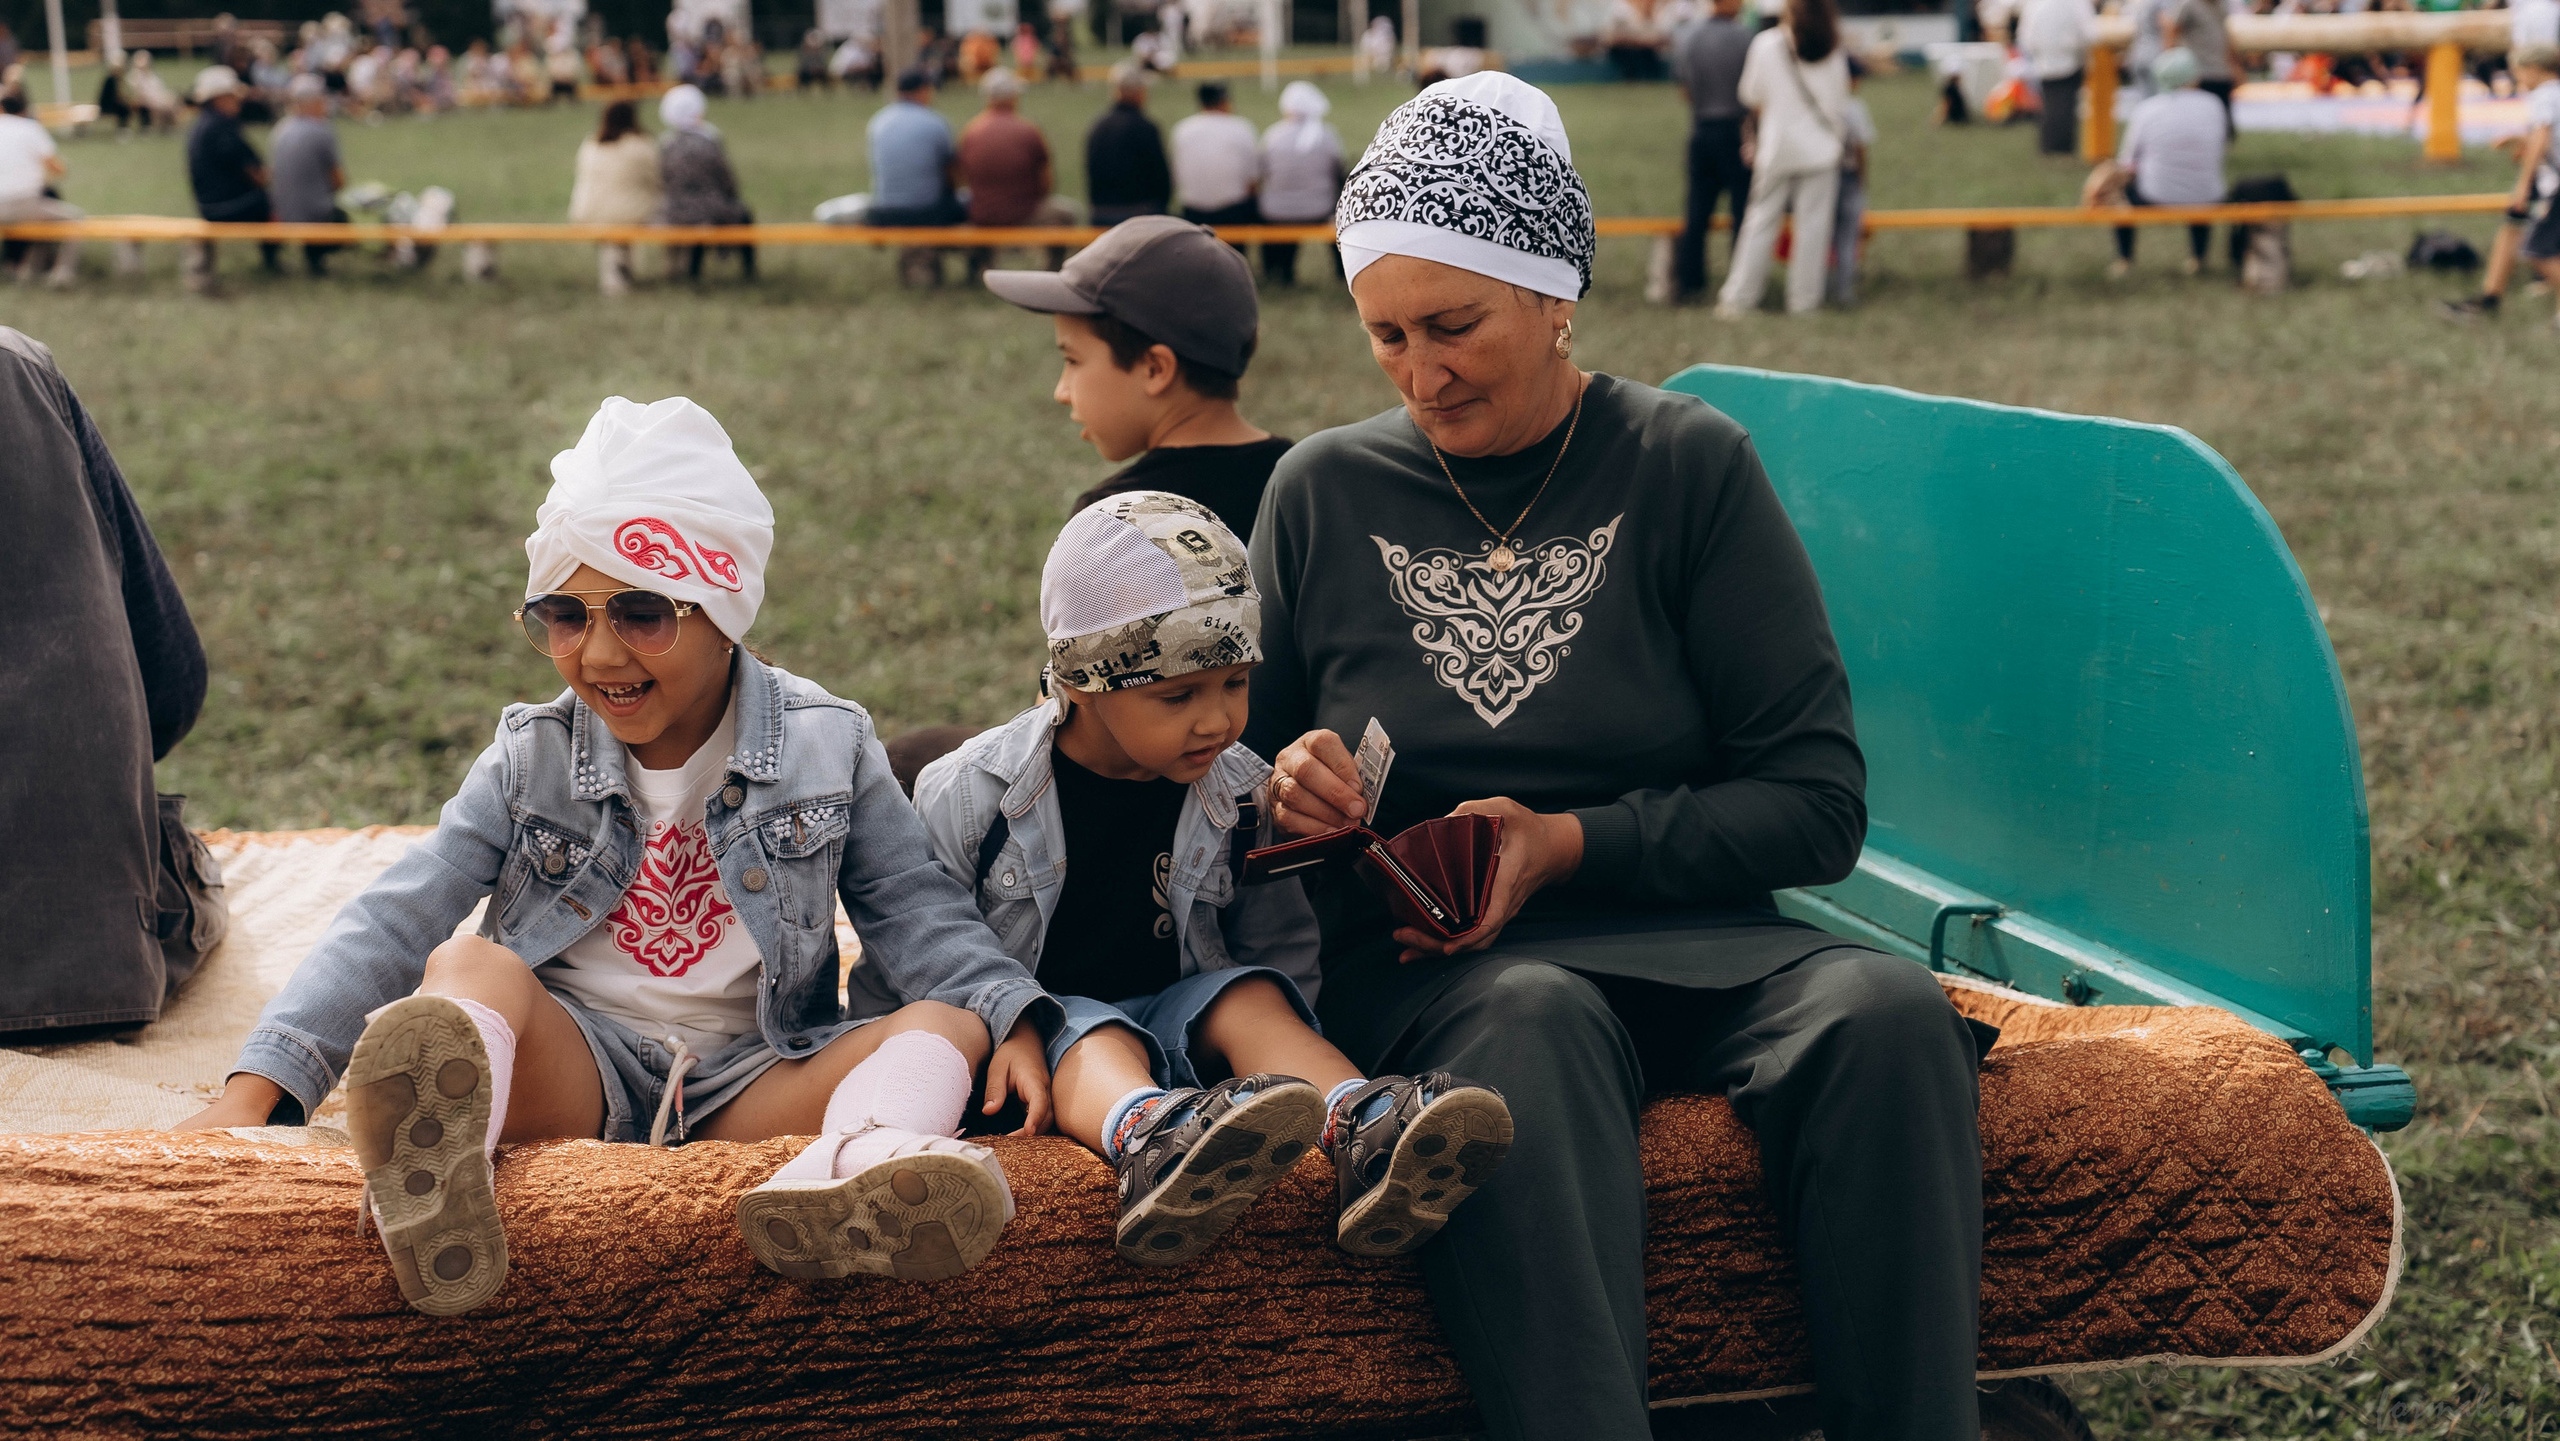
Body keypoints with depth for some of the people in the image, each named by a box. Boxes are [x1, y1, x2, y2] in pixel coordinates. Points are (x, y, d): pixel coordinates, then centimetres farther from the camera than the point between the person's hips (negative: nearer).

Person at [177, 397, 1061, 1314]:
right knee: (471, 968, -28)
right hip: (572, 1065, 0)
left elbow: (913, 907, 6)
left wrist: (1010, 1023, -14)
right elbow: (394, 923, 1)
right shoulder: (532, 758, 7)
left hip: (747, 1088, 0)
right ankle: (436, 1175, -62)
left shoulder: (825, 746, 6)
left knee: (940, 1026, -25)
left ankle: (848, 1171, -61)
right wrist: (254, 1091, -9)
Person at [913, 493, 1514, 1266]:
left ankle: (1365, 1134, -56)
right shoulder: (970, 792, -6)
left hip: (1177, 1010, 3)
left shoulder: (1245, 795, 2)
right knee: (1092, 1040, -34)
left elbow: (1282, 948, 11)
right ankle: (1150, 1139, -70)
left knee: (1249, 996, -26)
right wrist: (1005, 1031, -19)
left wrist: (1293, 1059, -8)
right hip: (1039, 1023, -3)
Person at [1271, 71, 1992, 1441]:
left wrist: (1573, 845, -11)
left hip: (1687, 935, 1)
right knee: (1529, 1024, -37)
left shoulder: (1688, 466, 5)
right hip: (1425, 967, 0)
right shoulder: (1323, 493, 11)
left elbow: (1817, 803, 2)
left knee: (1885, 1011, -31)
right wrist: (1288, 789, -4)